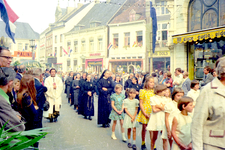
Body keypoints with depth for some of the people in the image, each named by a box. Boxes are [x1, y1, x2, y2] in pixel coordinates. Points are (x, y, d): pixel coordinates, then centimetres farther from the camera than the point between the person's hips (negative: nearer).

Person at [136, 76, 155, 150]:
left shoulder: (154, 91, 6)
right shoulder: (143, 91, -4)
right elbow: (141, 103, -5)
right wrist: (145, 113, -12)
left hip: (152, 113, 2)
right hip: (145, 112, -2)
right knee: (144, 128, 7)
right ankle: (143, 143, 23)